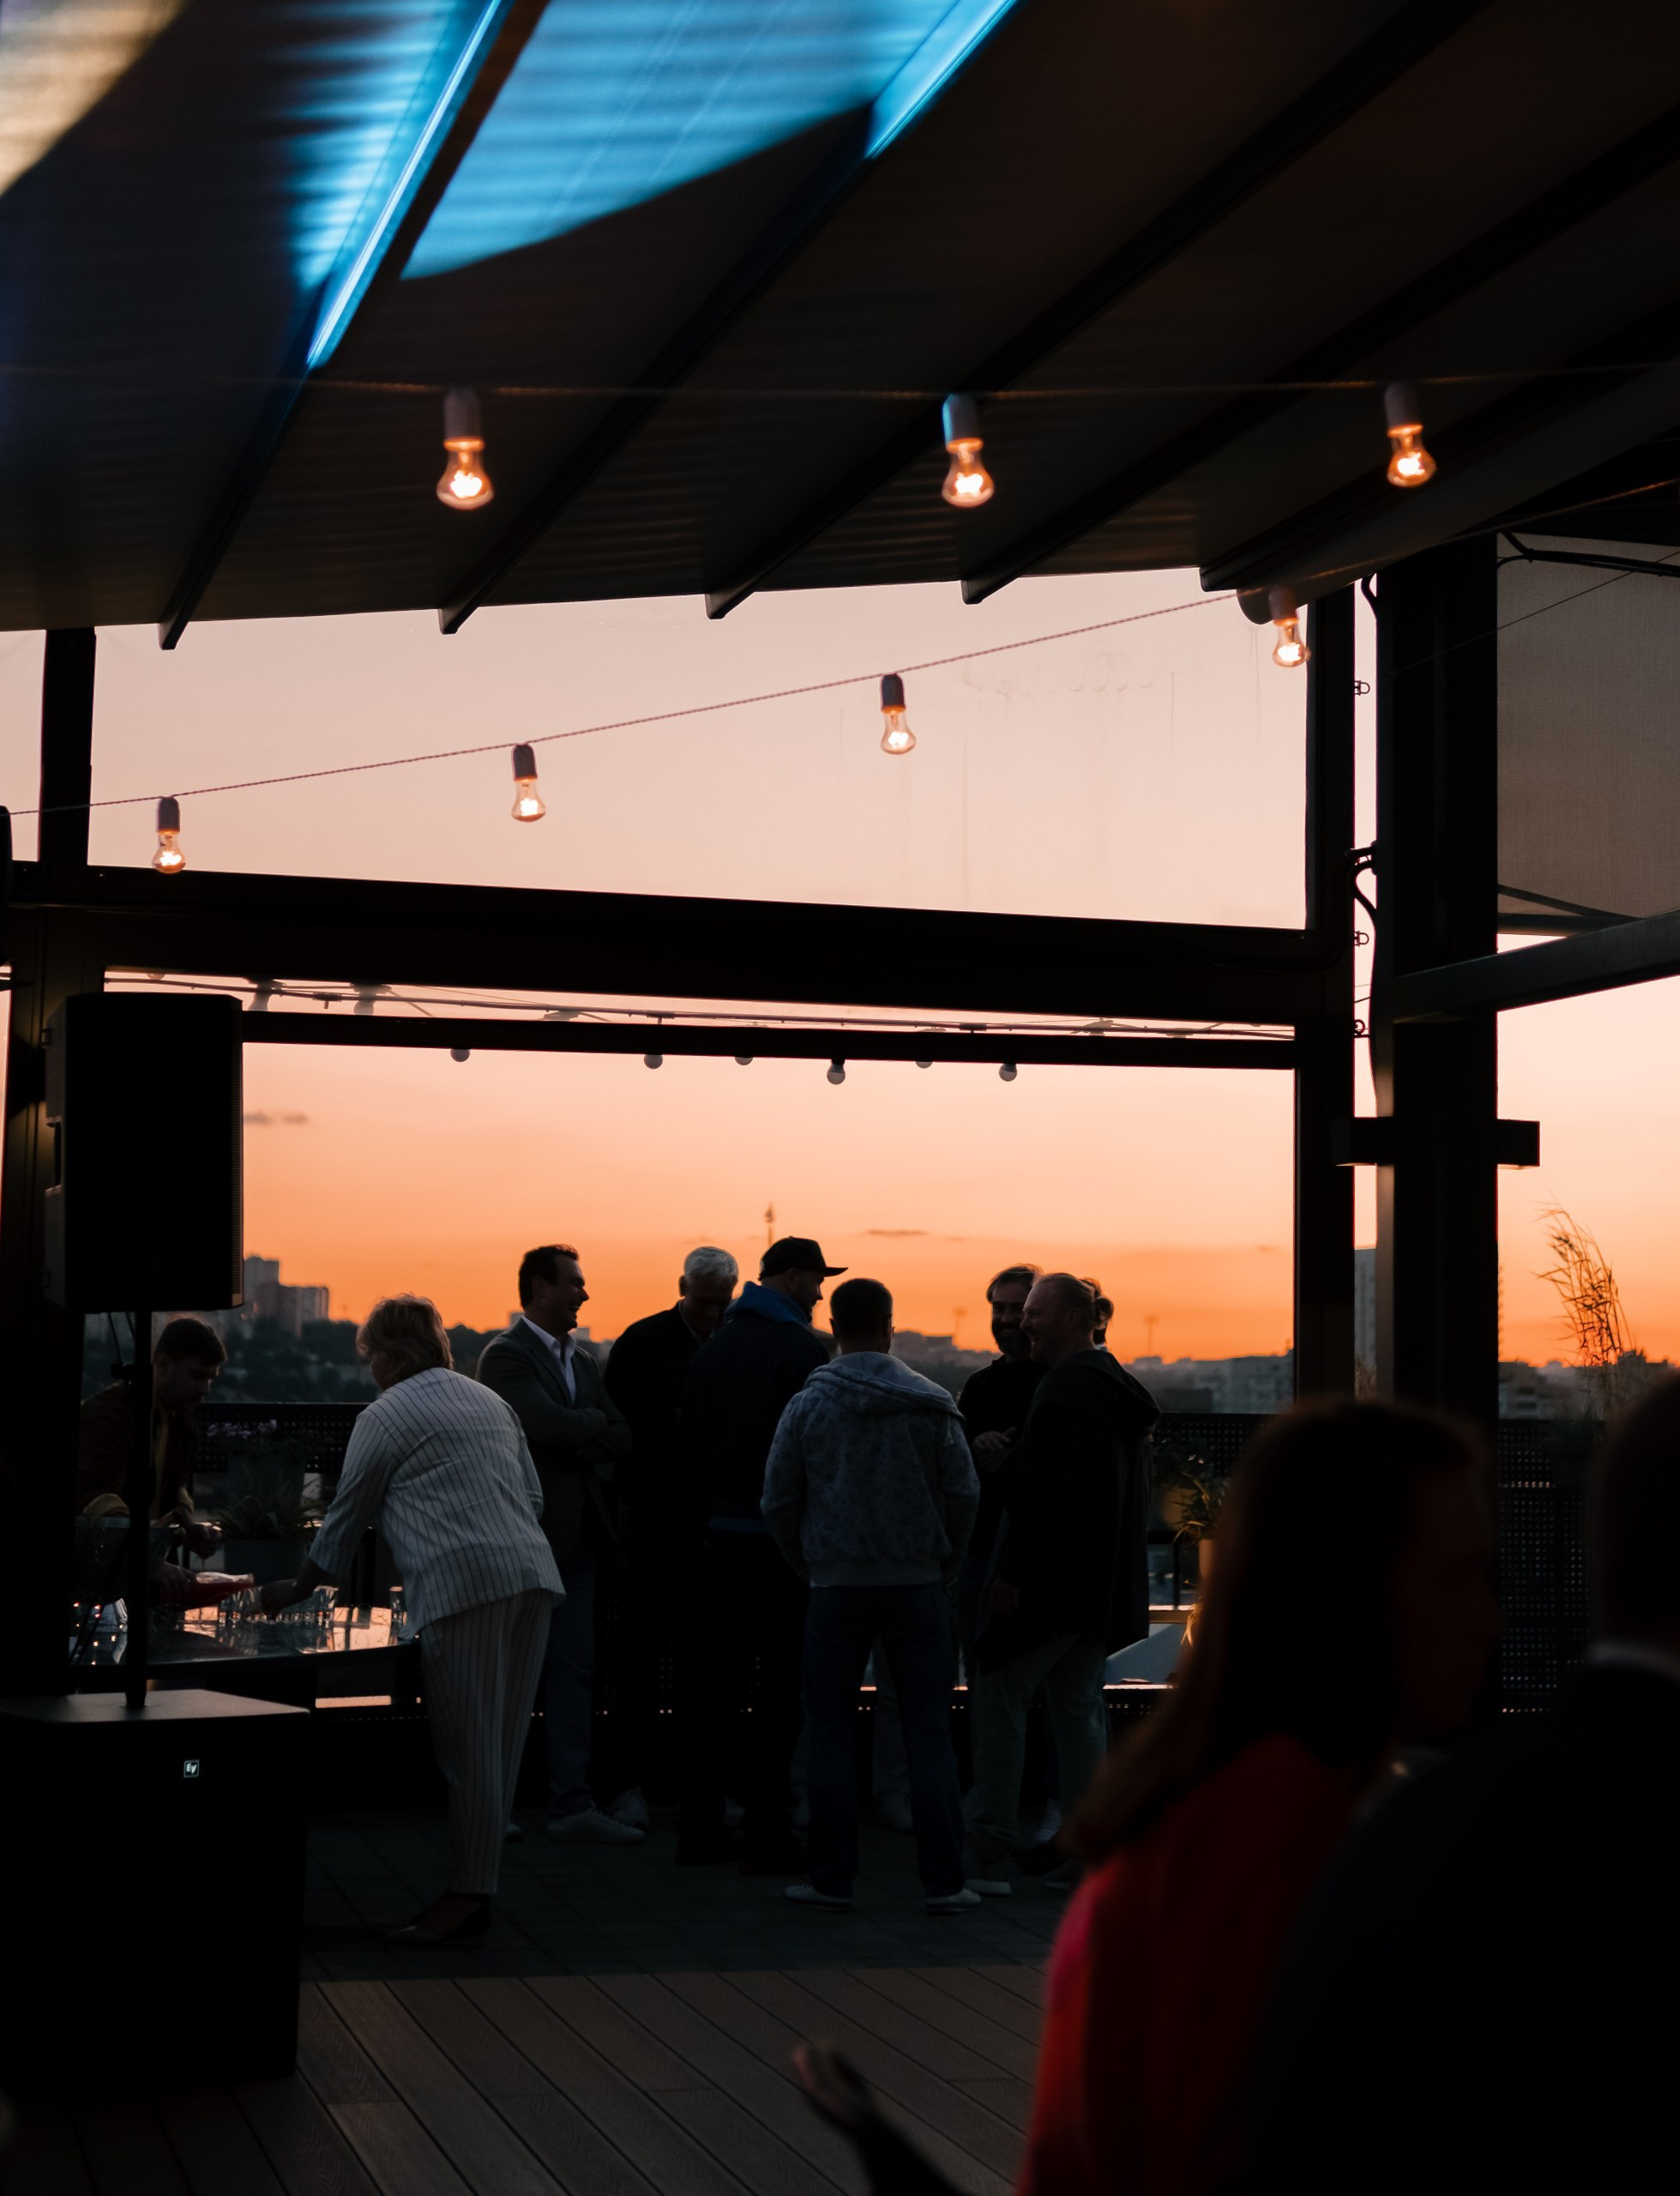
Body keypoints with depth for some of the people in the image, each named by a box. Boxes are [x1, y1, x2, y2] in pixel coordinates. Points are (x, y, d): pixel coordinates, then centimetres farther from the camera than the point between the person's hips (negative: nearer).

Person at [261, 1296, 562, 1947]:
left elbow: (346, 1517, 11)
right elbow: (534, 1494, 22)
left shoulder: (385, 1417, 4)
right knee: (499, 1745, 7)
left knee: (470, 1749, -6)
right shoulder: (489, 1401, 22)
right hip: (532, 1574, 7)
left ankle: (468, 1900, -5)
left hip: (463, 1583, -7)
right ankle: (475, 1888, 10)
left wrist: (297, 1591, 24)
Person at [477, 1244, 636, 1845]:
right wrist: (594, 1424, -5)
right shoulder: (507, 1356, -8)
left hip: (574, 1534, 7)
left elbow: (620, 1440, 9)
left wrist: (576, 1435, -9)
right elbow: (549, 1424, -23)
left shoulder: (582, 1362, 18)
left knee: (574, 1667, 4)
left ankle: (571, 1806, 7)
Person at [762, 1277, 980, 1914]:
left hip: (837, 1590, 0)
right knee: (929, 1734, 4)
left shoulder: (809, 1405, -2)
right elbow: (964, 1495, 0)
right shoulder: (932, 1404, -1)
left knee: (832, 1734, 8)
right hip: (918, 1585, 0)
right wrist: (941, 1564, 12)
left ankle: (832, 1878, 8)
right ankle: (942, 1880, 2)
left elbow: (778, 1502, 2)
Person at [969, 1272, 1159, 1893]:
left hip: (1052, 1579, -9)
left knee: (998, 1695, -2)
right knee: (1079, 1706, 13)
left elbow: (1046, 1489, -23)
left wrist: (1014, 1572, -21)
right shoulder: (1117, 1388, 16)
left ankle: (991, 1852, -3)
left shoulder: (1065, 1389, -16)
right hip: (1104, 1584, 10)